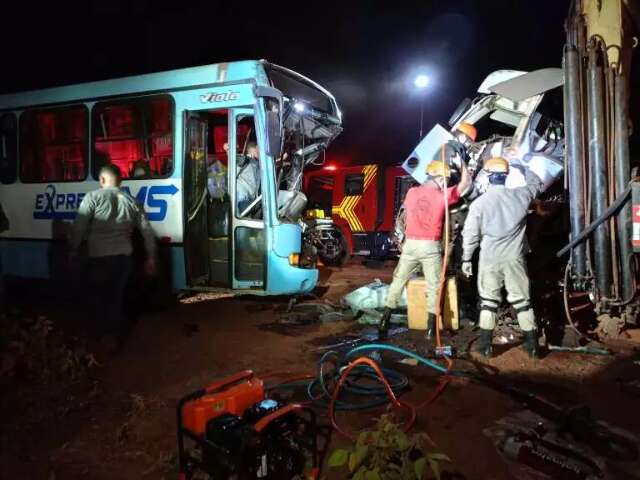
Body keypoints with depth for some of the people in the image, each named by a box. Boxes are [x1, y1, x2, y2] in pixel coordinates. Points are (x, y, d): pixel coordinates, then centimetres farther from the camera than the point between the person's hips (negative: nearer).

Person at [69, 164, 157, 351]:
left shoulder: (93, 197, -4)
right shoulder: (131, 201, 8)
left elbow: (78, 227, -8)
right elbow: (148, 231, 8)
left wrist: (73, 251, 4)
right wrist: (151, 257, 15)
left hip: (99, 257, -4)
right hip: (123, 257, 4)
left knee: (100, 298, 11)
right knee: (116, 297, 16)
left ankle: (107, 336, 9)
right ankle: (115, 335, 25)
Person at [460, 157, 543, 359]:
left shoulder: (479, 203, -10)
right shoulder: (520, 195, -4)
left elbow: (470, 234, -7)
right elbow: (536, 183, 19)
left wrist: (466, 259, 4)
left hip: (490, 258, -1)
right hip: (515, 258, 2)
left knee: (488, 300, 10)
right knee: (521, 299, 12)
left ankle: (485, 345, 13)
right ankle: (532, 343, 17)